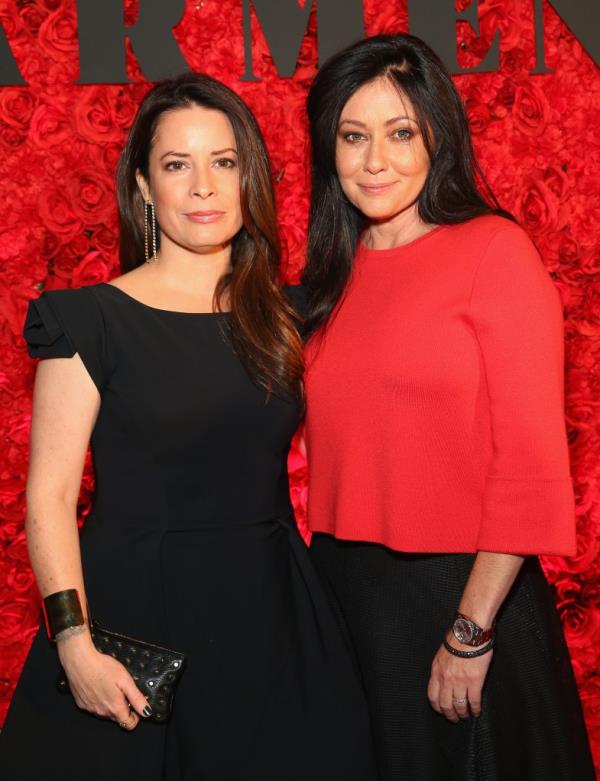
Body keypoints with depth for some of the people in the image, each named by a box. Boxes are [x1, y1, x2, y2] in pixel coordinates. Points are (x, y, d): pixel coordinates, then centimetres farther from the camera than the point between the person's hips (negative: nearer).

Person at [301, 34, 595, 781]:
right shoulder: (335, 273, 7)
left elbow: (531, 462, -14)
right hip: (345, 591, 6)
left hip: (459, 589, -5)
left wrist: (472, 633, -15)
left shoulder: (493, 250, -10)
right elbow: (335, 451, 9)